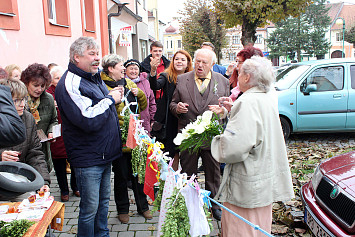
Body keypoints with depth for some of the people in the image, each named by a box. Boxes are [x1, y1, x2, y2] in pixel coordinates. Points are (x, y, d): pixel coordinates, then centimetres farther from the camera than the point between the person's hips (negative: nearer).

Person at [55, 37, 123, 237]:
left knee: (104, 201, 21)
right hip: (88, 158, -9)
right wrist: (110, 99, -17)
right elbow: (88, 120, -28)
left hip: (105, 153, 9)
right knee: (90, 207, 3)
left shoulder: (95, 78, 12)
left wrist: (114, 97, 7)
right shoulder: (70, 84, -18)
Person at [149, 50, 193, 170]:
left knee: (176, 152, 12)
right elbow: (155, 86, -26)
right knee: (167, 152, 3)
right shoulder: (166, 76, -4)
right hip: (168, 121, -2)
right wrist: (153, 72, -42)